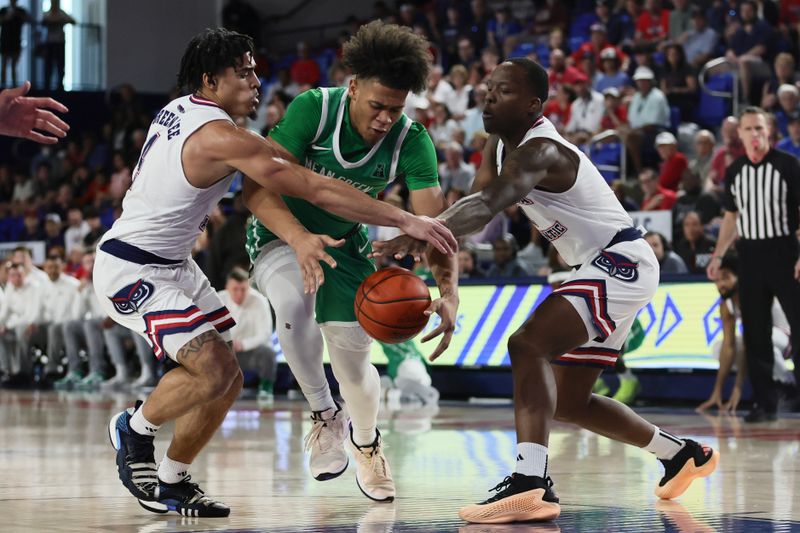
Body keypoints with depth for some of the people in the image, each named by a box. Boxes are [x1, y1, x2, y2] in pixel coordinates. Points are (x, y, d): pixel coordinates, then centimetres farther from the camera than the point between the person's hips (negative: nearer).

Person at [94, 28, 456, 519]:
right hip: (131, 271, -10)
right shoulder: (221, 136, -24)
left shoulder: (181, 110, 6)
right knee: (212, 370, -22)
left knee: (226, 379, 6)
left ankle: (171, 483, 16)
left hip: (173, 263, 10)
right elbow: (318, 189, -27)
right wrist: (407, 221, -26)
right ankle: (134, 432, 3)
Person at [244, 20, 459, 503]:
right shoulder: (313, 109, -28)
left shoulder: (411, 142, -22)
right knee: (294, 302, -35)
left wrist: (449, 292, -46)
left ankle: (366, 444, 40)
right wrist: (299, 239, -51)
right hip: (281, 234, -3)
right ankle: (326, 417, -11)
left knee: (354, 359, 6)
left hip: (346, 243, 3)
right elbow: (259, 188, -32)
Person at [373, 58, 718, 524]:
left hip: (621, 263, -11)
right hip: (602, 271, 11)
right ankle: (682, 454, 38)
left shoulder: (539, 152, -24)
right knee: (568, 403, 18)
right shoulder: (501, 145, 6)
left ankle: (530, 483, -45)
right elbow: (476, 200, 2)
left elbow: (487, 206, -43)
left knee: (527, 345, -31)